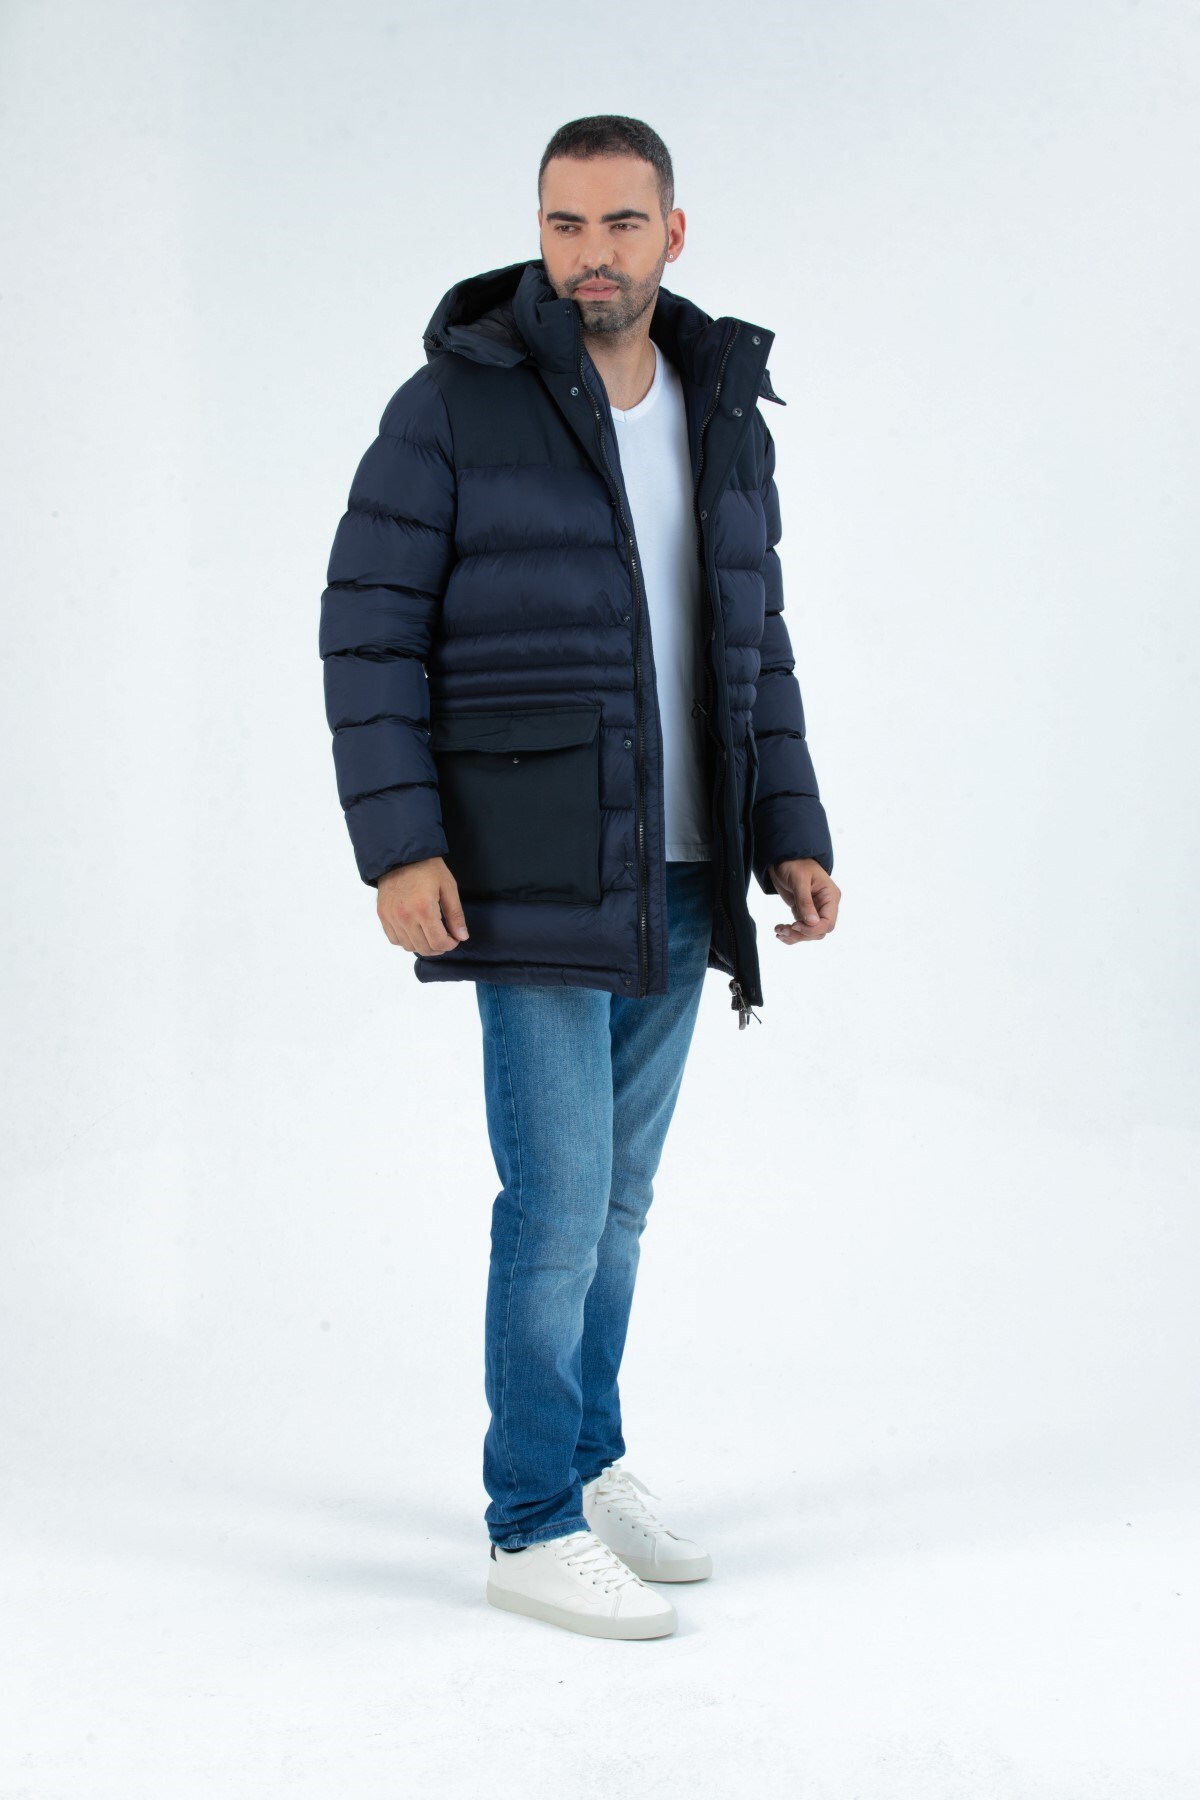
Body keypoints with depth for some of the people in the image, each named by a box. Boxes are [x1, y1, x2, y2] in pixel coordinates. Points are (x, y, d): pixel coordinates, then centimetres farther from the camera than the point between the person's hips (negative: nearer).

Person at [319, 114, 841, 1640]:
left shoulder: (725, 416, 9)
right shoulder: (456, 401, -8)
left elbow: (754, 646, 14)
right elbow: (371, 626, -9)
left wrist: (791, 834, 6)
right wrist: (398, 842, -17)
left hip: (678, 876, 6)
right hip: (533, 870, -6)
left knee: (616, 1192, 13)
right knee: (561, 1196, -6)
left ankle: (586, 1461, 28)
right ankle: (533, 1530, 6)